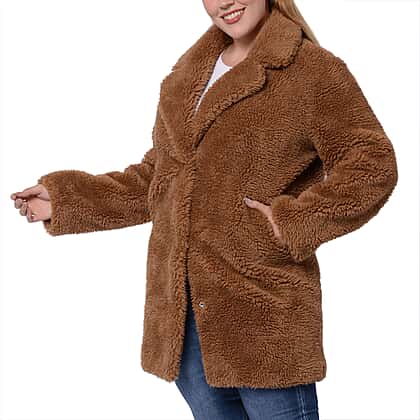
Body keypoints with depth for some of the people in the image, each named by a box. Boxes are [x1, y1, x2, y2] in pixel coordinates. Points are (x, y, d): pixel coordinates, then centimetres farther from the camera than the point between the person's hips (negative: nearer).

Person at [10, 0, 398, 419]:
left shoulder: (315, 70, -5)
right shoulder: (188, 73, 16)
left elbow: (374, 165, -8)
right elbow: (159, 177, 21)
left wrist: (294, 222, -16)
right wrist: (66, 197, 16)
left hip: (262, 310, -6)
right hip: (181, 309, 7)